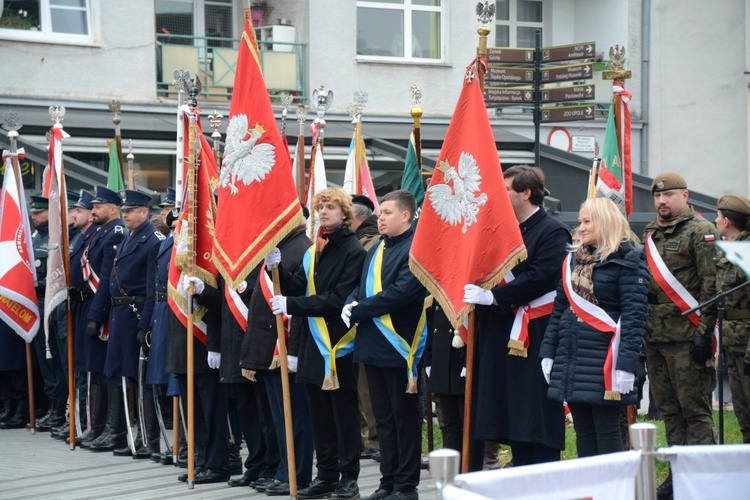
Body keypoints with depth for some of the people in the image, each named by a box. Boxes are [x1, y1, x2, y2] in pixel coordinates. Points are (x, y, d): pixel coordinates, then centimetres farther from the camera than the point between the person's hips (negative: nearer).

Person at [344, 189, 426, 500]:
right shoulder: (377, 251, 17)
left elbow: (400, 293, -22)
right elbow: (363, 287, 18)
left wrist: (358, 311, -17)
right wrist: (351, 303, -6)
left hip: (399, 347, -9)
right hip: (373, 345, 9)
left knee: (404, 419, 1)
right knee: (384, 418, 13)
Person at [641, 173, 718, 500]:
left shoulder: (701, 232, -7)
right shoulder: (650, 234, 17)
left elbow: (711, 286, -13)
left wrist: (703, 332, -17)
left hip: (687, 337, -8)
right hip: (655, 338, 8)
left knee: (695, 411, -5)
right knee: (669, 411, 12)